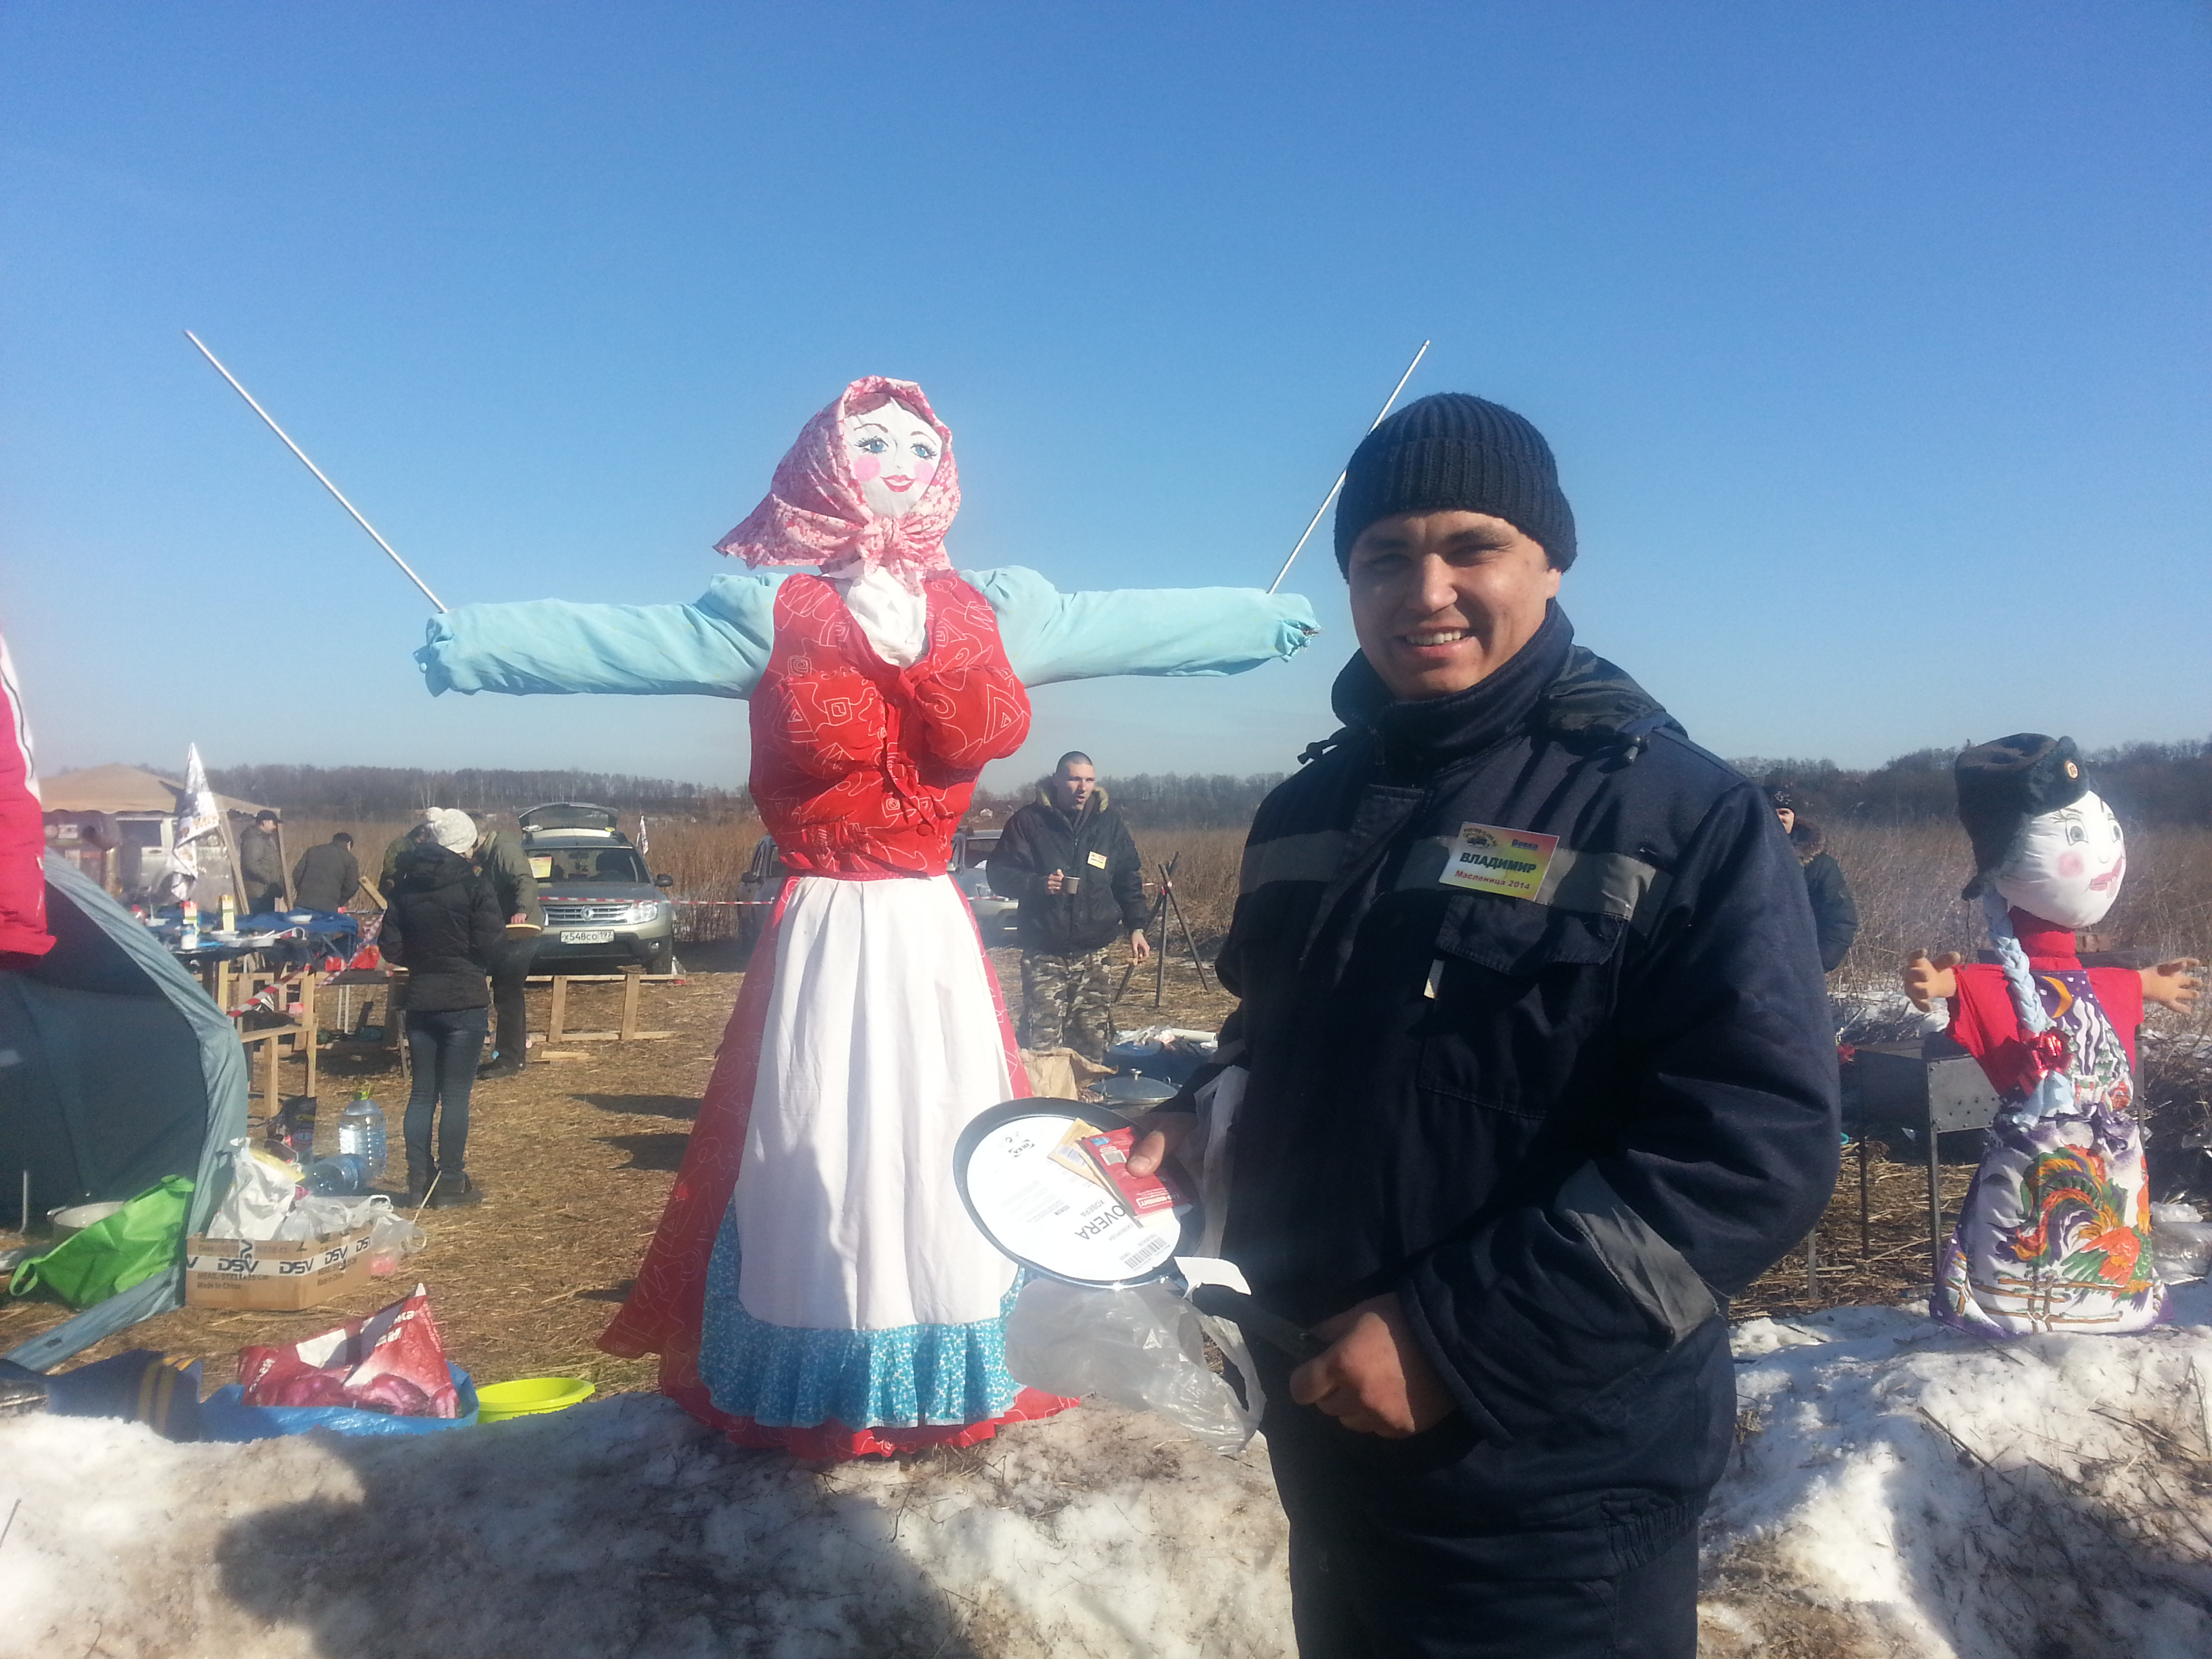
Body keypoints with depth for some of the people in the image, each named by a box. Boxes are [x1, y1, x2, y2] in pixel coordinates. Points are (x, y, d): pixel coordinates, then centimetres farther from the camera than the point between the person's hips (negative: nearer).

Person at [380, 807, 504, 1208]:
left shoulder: (405, 887, 6)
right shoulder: (474, 887, -11)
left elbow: (391, 949, 3)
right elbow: (492, 945, -13)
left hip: (419, 1001, 5)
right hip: (464, 1001, -5)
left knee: (422, 1093, 11)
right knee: (456, 1095, 0)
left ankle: (418, 1182, 15)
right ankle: (451, 1185, 5)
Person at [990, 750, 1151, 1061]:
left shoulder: (1110, 821, 10)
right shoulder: (1028, 820, -1)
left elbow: (1129, 879, 17)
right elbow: (998, 874, -1)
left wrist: (1135, 927, 9)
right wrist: (1038, 884, -18)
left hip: (1096, 952, 3)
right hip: (1044, 951, -3)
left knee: (1093, 1042, 4)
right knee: (1042, 1042, -8)